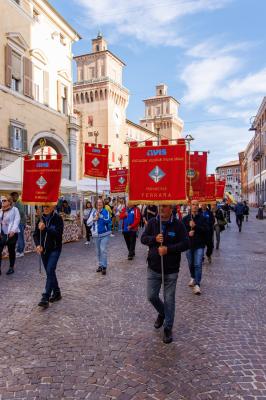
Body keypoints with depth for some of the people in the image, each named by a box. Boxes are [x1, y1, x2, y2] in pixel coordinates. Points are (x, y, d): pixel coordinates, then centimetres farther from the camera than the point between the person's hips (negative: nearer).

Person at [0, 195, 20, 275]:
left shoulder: (14, 209, -2)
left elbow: (17, 220, -11)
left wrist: (13, 231, -21)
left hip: (11, 234, -4)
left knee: (11, 251, 8)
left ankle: (11, 268, 23)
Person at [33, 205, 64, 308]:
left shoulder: (58, 218, -10)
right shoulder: (41, 218, 5)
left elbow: (58, 233, -21)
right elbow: (36, 234, 5)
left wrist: (45, 228, -32)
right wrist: (38, 245, -12)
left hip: (55, 249, -6)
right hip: (43, 249, 6)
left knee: (50, 271, -13)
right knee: (50, 272, 13)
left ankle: (45, 298, -10)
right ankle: (57, 293, 29)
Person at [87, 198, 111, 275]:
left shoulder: (105, 211, -7)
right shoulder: (93, 212, 1)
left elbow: (108, 221, -21)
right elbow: (88, 223, 2)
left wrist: (100, 215, -25)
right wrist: (94, 219, -15)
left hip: (105, 234, -4)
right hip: (96, 234, 4)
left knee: (103, 250, -11)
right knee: (98, 251, 13)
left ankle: (104, 267, -4)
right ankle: (100, 265, 27)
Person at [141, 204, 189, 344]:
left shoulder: (178, 225, -9)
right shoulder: (152, 222, -1)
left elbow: (186, 244, -10)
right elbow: (143, 238, 2)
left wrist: (168, 249, -21)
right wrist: (154, 239, -18)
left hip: (171, 270, -3)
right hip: (153, 268, 3)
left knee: (169, 300, 6)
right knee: (151, 296, 9)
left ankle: (168, 328, 24)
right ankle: (162, 313, 41)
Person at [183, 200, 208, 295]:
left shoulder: (202, 218, -3)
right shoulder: (185, 218, 2)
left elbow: (206, 230, -12)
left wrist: (195, 226, -21)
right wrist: (188, 233, -16)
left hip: (199, 245, -2)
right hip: (189, 244, 3)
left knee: (198, 265, -9)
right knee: (191, 264, 16)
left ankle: (197, 285, -6)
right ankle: (193, 278, 41)